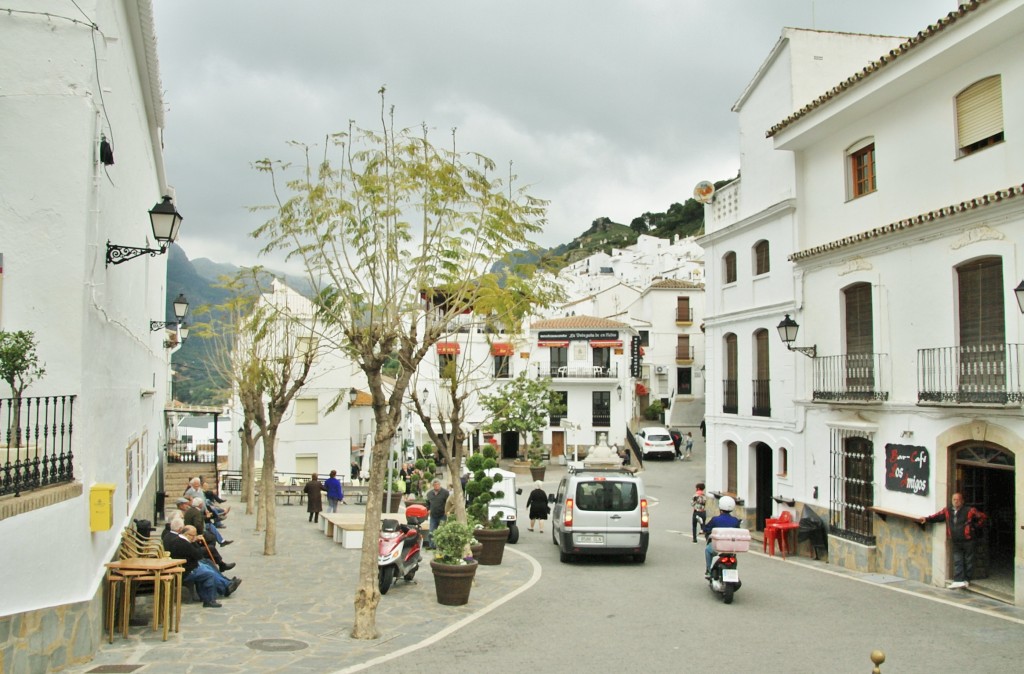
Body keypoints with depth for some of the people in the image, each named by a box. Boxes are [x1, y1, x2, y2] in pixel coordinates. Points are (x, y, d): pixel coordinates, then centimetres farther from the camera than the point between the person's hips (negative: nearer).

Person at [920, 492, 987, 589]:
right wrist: (927, 519, -15)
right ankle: (958, 581, 0)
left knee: (968, 561, 6)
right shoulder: (947, 511, 5)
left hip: (968, 540, -4)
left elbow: (982, 517, 3)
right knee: (957, 562, 1)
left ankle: (966, 580, 15)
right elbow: (937, 516, 0)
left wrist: (976, 527, 2)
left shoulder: (970, 511, -5)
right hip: (955, 542, 4)